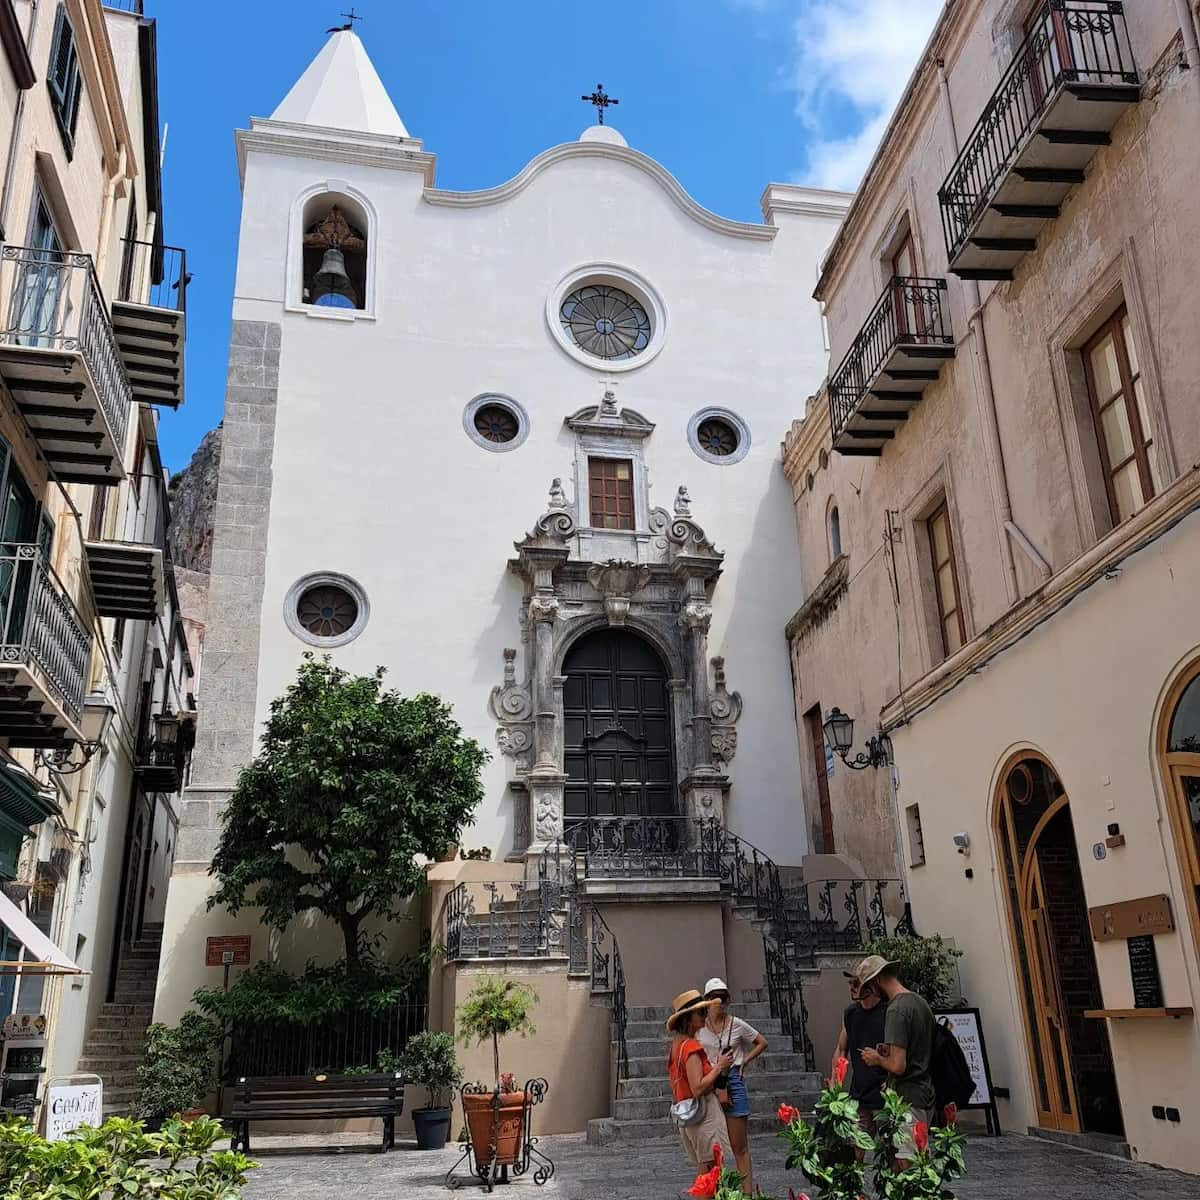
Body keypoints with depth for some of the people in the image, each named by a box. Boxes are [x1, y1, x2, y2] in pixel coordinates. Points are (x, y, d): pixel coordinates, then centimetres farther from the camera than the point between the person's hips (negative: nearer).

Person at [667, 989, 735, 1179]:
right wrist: (719, 1067, -12)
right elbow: (698, 1088, -22)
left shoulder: (677, 1046, 12)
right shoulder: (692, 1047, -16)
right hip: (704, 1112, -9)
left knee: (703, 1171, 14)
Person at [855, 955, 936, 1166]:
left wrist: (877, 1059, -4)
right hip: (925, 1094, 10)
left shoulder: (897, 1010, -18)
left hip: (907, 1099, -10)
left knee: (905, 1164, -6)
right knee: (919, 1163, 14)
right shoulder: (921, 1002, 11)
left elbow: (898, 1066, -23)